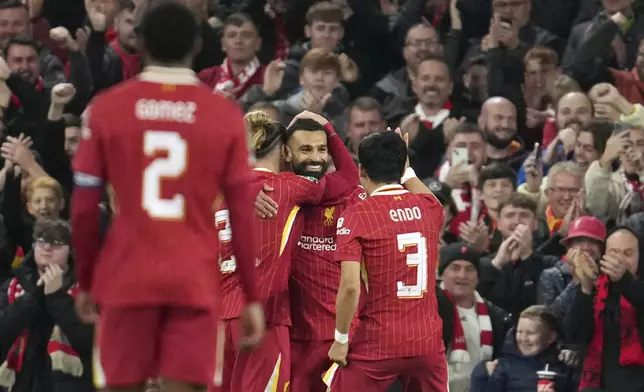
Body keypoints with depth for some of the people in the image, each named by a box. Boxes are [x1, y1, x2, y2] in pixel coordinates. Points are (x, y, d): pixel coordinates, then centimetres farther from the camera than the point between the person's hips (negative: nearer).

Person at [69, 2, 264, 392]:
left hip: (128, 279, 0)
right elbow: (243, 213, 0)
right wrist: (252, 297, 7)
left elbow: (85, 206, 3)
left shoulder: (106, 109, 1)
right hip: (196, 282, 0)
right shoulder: (226, 116, 1)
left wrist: (86, 281, 15)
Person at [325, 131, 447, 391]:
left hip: (377, 344, -4)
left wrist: (341, 339, -5)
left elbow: (350, 286, -16)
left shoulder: (356, 215, -9)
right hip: (428, 342, 4)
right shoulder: (429, 208, 5)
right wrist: (405, 170, 44)